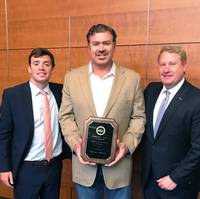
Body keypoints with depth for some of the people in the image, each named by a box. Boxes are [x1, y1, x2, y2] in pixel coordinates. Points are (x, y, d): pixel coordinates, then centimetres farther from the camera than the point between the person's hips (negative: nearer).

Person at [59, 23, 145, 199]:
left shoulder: (132, 78, -4)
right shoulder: (72, 78, -1)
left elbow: (138, 117, -1)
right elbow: (65, 116, 2)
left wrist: (127, 145, -15)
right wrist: (75, 143, -12)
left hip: (118, 162, -1)